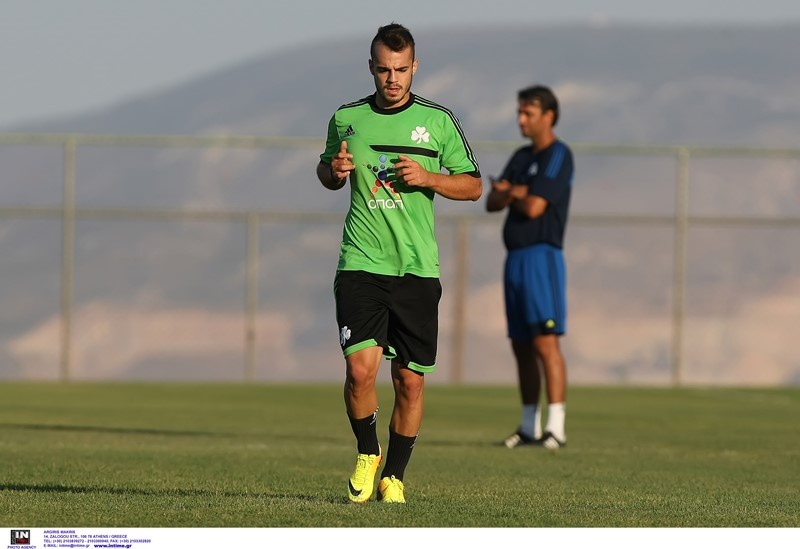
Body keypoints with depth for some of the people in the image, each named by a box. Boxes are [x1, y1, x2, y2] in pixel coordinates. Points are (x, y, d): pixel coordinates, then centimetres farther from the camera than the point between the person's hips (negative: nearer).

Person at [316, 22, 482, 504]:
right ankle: (367, 454, 11)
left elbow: (474, 185, 8)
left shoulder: (438, 121, 3)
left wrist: (429, 178, -10)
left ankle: (394, 475, 18)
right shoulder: (347, 119, 7)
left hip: (417, 267, 0)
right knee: (360, 367, -15)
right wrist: (333, 169, 0)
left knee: (411, 379, 1)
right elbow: (328, 173, 24)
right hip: (361, 263, 0)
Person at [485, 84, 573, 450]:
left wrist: (508, 191, 4)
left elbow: (534, 207, -16)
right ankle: (529, 426, 13)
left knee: (544, 341, -14)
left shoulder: (558, 156, -7)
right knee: (521, 346, 8)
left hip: (541, 255, -9)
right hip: (515, 256, 9)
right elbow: (492, 202, 12)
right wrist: (514, 193, -10)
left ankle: (555, 427, -18)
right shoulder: (521, 157, 19)